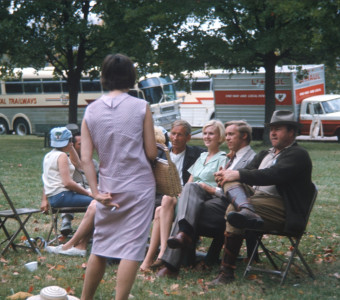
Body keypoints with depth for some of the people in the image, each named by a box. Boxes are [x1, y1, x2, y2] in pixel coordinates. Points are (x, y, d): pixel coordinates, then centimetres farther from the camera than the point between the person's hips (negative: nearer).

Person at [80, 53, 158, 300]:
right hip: (139, 186, -3)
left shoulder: (91, 111, 2)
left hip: (109, 189, 4)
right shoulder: (141, 107, -6)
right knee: (131, 248, -2)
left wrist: (96, 192, -2)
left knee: (100, 247, 15)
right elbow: (151, 153, -5)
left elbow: (86, 158, -3)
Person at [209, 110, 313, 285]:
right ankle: (246, 210, -47)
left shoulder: (298, 155, -1)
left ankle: (227, 272, -28)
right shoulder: (265, 155, 28)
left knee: (233, 208, -30)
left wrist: (238, 175, -20)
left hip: (280, 207, -8)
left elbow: (273, 175, -18)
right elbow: (248, 171, 15)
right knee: (230, 181, -14)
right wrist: (227, 175, -8)